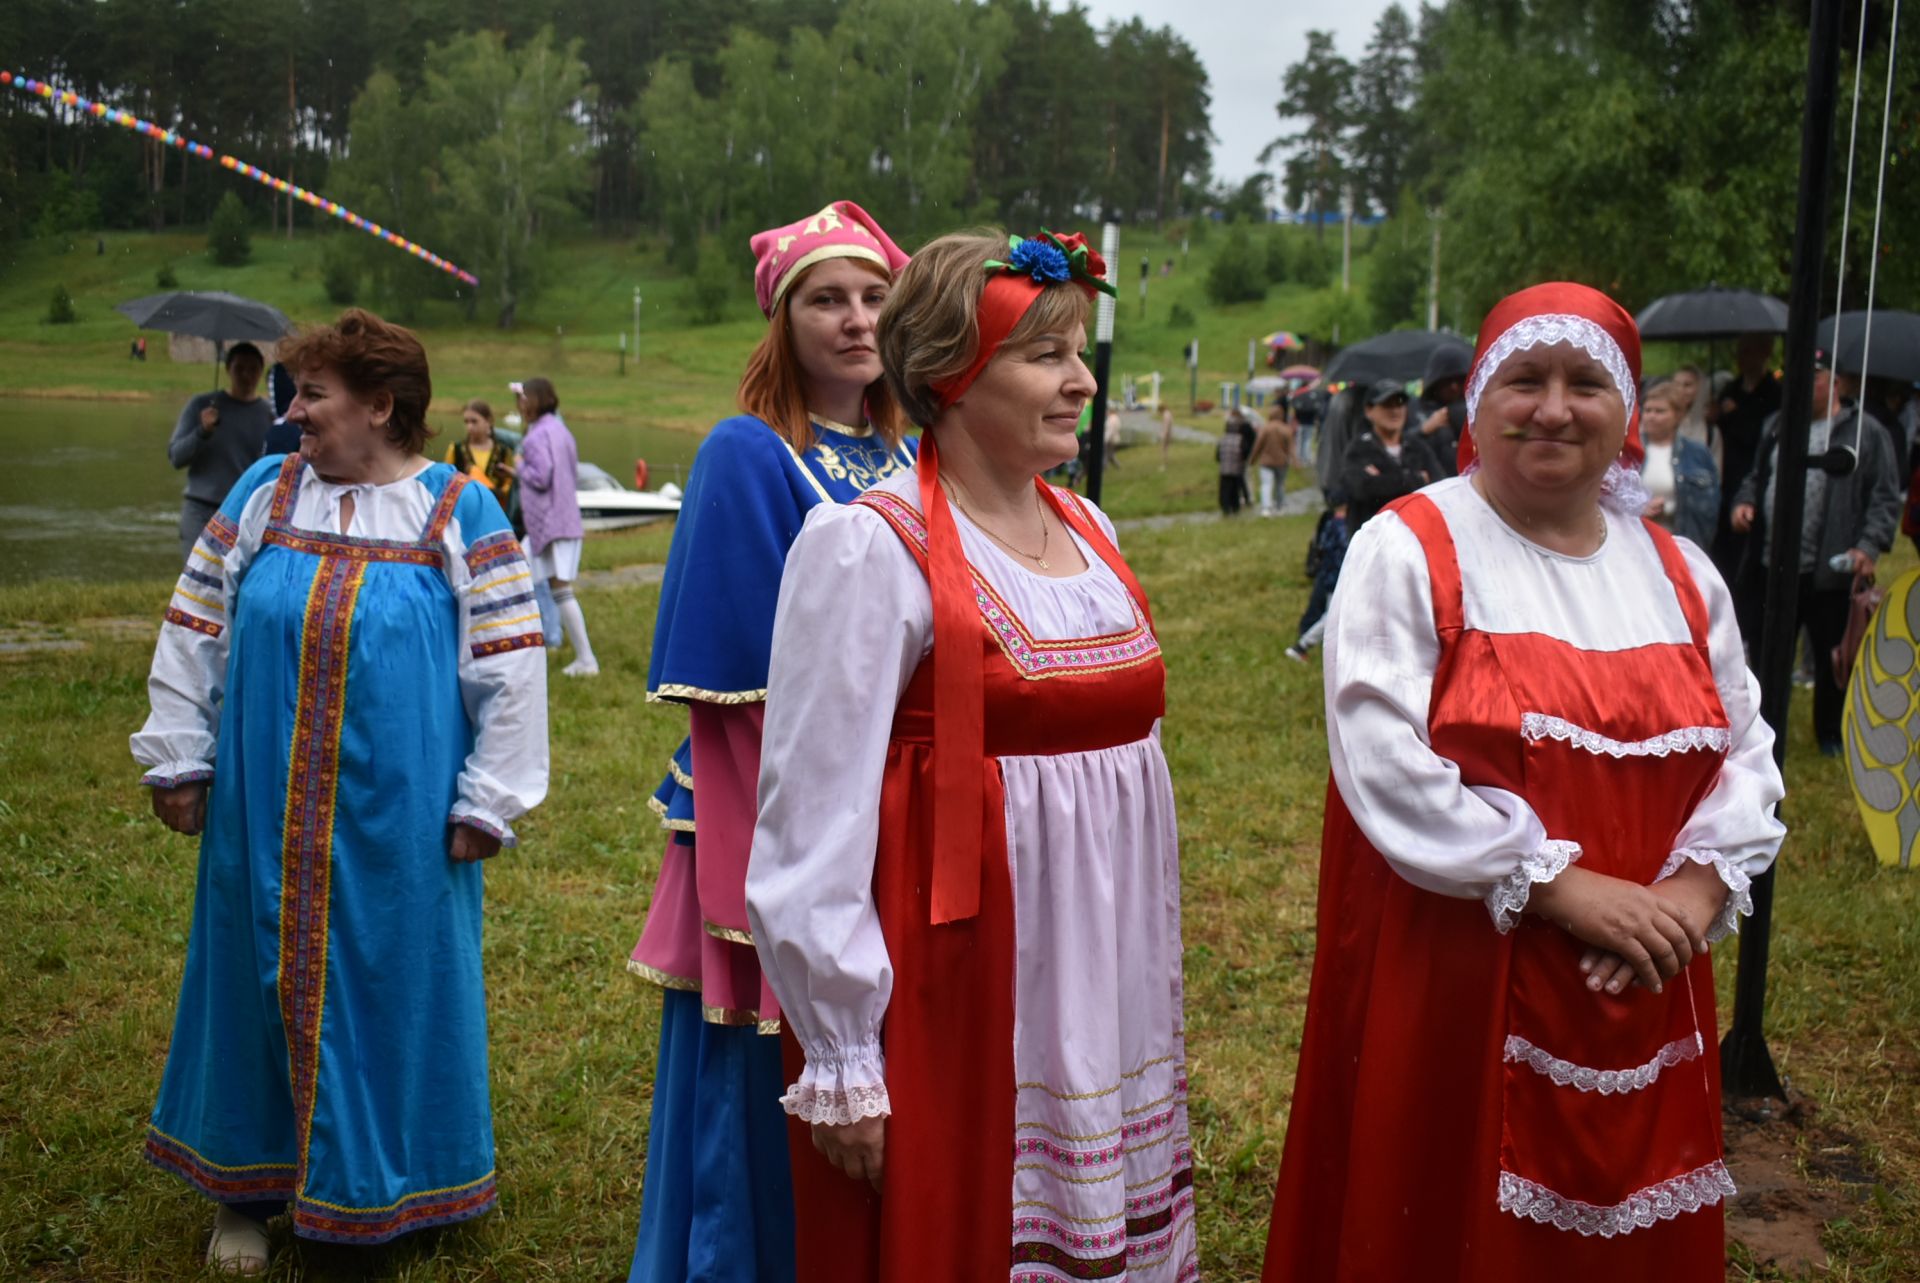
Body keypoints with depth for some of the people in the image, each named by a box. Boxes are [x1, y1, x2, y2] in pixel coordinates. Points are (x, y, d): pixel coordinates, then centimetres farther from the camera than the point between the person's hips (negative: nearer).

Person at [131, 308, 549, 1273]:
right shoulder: (264, 493, 3)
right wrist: (179, 760, 6)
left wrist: (487, 802, -6)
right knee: (263, 974, 12)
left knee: (394, 981, 8)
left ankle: (383, 1187, 27)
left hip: (397, 820, -2)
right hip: (267, 814, 3)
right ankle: (246, 1188, 30)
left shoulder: (458, 514, -5)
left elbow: (511, 664, -5)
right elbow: (195, 632, 9)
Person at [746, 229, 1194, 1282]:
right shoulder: (867, 547, -13)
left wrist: (1148, 987, 16)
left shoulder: (1086, 530, 9)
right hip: (954, 987, -6)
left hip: (1109, 985, 7)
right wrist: (842, 1066, -14)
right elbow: (815, 825, -14)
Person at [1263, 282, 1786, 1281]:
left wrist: (1696, 890, -8)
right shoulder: (1408, 551, -8)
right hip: (1449, 979, -5)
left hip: (1640, 992, 5)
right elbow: (1386, 768, -16)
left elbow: (1746, 751, 10)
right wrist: (1562, 887, -17)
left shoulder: (1678, 574, 9)